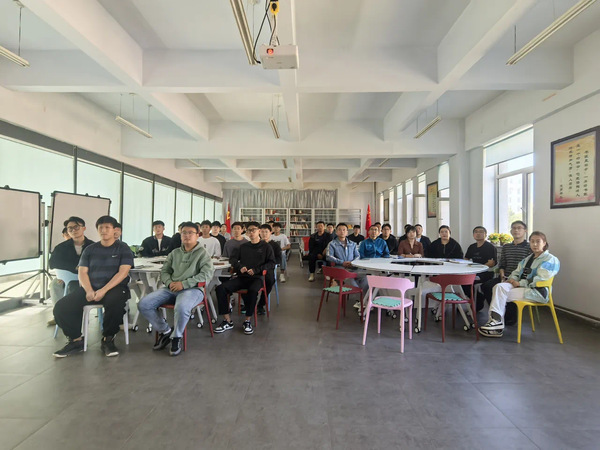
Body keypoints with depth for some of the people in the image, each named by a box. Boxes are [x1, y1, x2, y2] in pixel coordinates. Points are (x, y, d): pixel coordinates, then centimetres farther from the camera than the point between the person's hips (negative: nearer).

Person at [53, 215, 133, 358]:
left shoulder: (123, 248, 2)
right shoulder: (90, 249, 15)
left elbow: (123, 272, -9)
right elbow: (82, 272, 7)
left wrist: (103, 290, -20)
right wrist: (89, 291, -12)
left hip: (114, 287, -4)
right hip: (90, 288, 5)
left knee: (115, 302, -37)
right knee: (61, 307, -16)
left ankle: (108, 339, -12)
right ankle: (76, 340, 5)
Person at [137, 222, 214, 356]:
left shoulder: (203, 253, 2)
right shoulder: (175, 253, 19)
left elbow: (207, 274, -10)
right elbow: (164, 271, 20)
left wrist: (184, 284, -17)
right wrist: (170, 283, -4)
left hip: (192, 289, -6)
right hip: (171, 288, 6)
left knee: (181, 307, -38)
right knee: (143, 304, -11)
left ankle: (176, 338, -7)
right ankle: (165, 331, 9)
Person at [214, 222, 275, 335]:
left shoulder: (266, 247, 9)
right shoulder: (243, 247, 22)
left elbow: (272, 264, 1)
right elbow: (232, 259, 19)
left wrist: (256, 270, -12)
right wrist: (240, 267, -3)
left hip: (257, 278, -4)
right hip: (242, 277, 4)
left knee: (252, 290, -38)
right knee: (220, 288, -20)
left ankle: (247, 321, -20)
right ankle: (227, 321, -16)